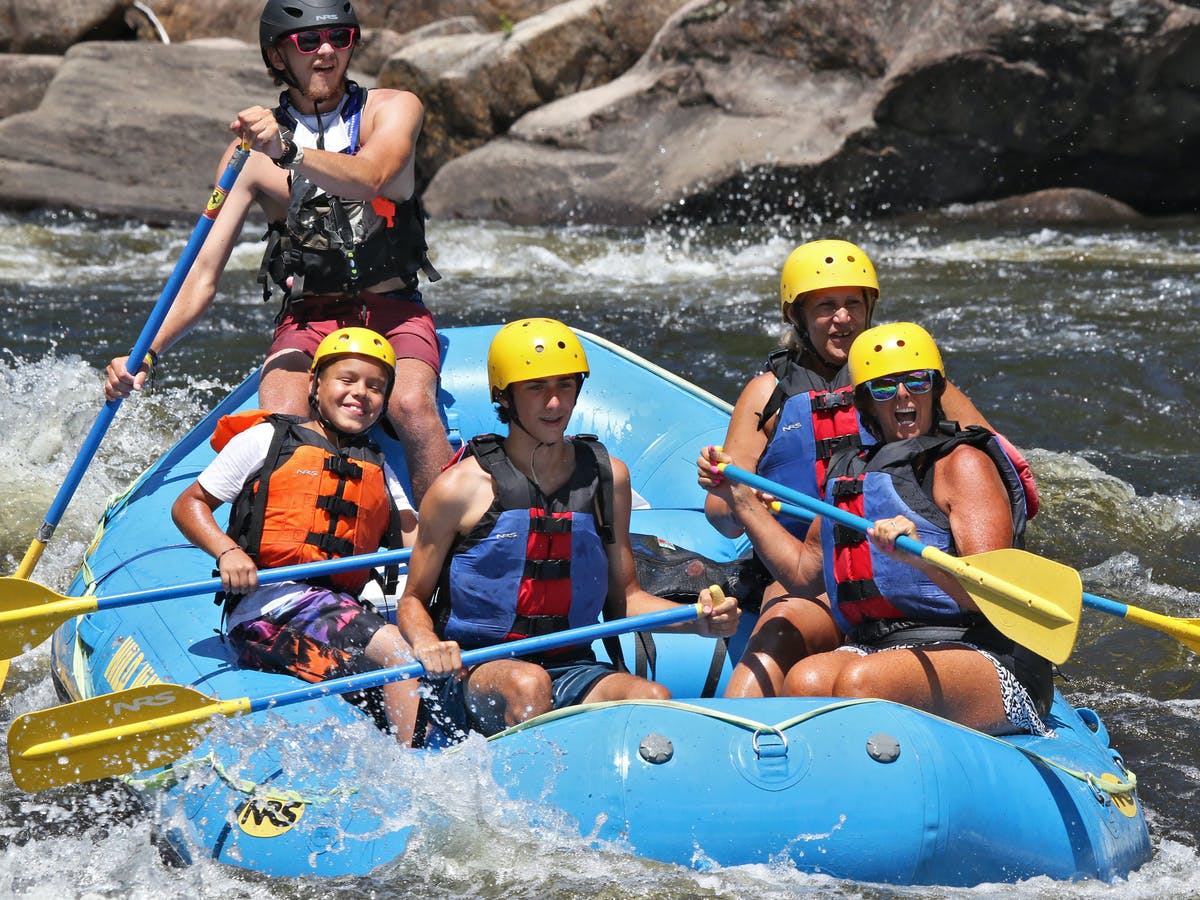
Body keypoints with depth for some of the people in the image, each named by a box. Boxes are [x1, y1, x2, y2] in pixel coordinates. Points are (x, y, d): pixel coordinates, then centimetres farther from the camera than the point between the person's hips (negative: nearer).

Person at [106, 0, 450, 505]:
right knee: (282, 423, -29)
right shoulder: (252, 154, 1)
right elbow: (204, 276, -3)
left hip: (392, 311, -1)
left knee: (411, 405, -32)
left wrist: (288, 152, -42)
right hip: (306, 320, 1)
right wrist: (146, 354, -18)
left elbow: (369, 179, -24)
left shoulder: (393, 109, 0)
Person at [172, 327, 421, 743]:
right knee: (401, 652, -31)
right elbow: (188, 505, 10)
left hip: (343, 606, 6)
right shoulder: (267, 440, 11)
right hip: (270, 605, -6)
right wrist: (228, 552, -9)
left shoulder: (378, 470, 27)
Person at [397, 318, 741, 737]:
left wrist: (700, 621, -1)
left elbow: (623, 596, 16)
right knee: (529, 685, -37)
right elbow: (413, 601, 4)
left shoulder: (608, 477, 9)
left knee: (654, 700, -27)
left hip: (572, 668, 4)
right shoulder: (462, 487, -3)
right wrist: (426, 643, -19)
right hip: (474, 671, -3)